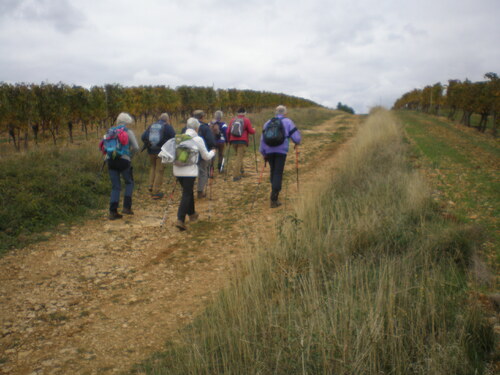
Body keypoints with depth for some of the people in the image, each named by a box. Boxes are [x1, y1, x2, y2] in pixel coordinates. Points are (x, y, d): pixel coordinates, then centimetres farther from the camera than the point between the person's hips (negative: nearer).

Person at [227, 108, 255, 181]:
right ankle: (236, 175, -12)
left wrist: (229, 140, 22)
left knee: (238, 155, 23)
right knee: (239, 157, -5)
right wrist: (254, 130, 19)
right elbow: (251, 131, -4)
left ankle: (240, 171, 30)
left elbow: (228, 131, 9)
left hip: (233, 141, 5)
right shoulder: (246, 120, -1)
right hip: (242, 141, -5)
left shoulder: (233, 120, 11)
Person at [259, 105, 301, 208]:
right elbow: (296, 137, 0)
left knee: (273, 171, 20)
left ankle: (275, 191, 31)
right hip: (281, 150, -3)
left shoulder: (268, 122, 13)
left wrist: (264, 153, 17)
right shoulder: (288, 122, 4)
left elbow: (263, 139, 11)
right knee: (278, 174, -4)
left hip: (269, 151, 3)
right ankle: (274, 199, -10)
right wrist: (297, 142, 23)